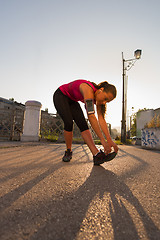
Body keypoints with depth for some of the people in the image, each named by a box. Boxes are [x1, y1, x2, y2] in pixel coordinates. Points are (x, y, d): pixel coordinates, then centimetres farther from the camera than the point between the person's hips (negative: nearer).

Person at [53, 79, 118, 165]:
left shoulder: (98, 97, -15)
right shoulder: (88, 89, -39)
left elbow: (101, 119, -20)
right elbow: (91, 116, -47)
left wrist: (109, 140, -28)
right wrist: (103, 140, -46)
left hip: (72, 100, 6)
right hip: (61, 96, -5)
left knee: (82, 124, -15)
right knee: (69, 122, -24)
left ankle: (96, 154, -24)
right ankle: (68, 151, -2)